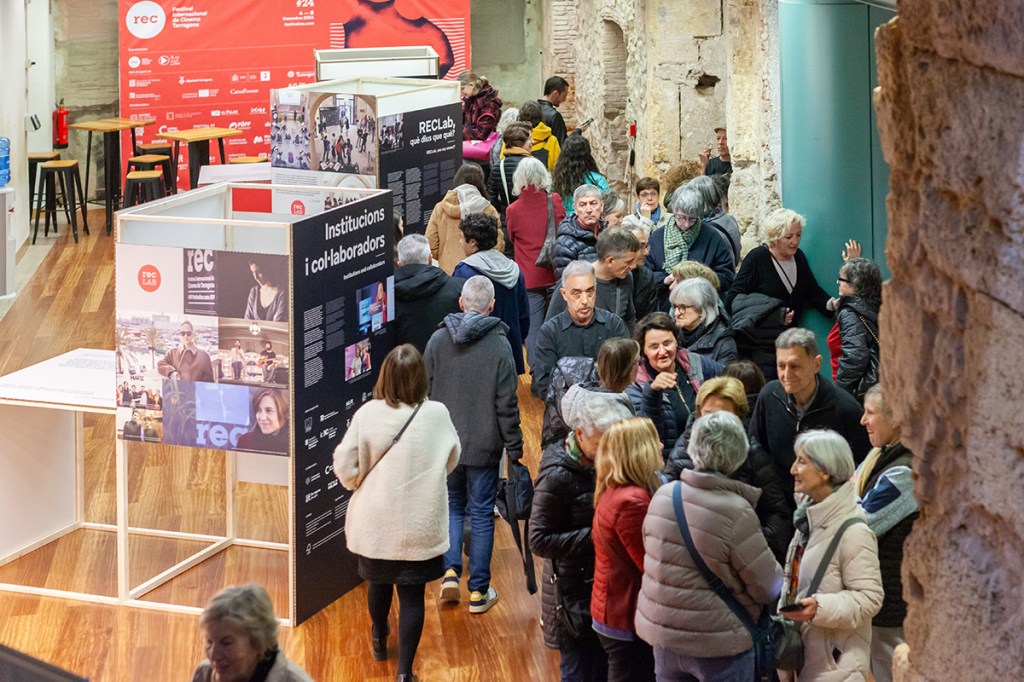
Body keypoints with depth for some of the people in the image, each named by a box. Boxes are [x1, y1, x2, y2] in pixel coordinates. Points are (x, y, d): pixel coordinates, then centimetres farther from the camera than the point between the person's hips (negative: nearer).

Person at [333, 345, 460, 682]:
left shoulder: (368, 414, -15)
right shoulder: (438, 415, -12)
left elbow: (345, 469, -9)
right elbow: (451, 461, 6)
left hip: (376, 524, 1)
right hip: (420, 526, -1)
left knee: (379, 582, 23)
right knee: (412, 596, 6)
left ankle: (380, 639, 48)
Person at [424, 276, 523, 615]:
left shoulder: (438, 341, -3)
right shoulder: (499, 345, -11)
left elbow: (424, 394, 3)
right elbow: (507, 405, -10)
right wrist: (514, 448, -1)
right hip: (483, 446, -2)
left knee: (452, 505, 21)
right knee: (482, 513, 7)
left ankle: (450, 571, 5)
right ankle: (479, 591, 11)